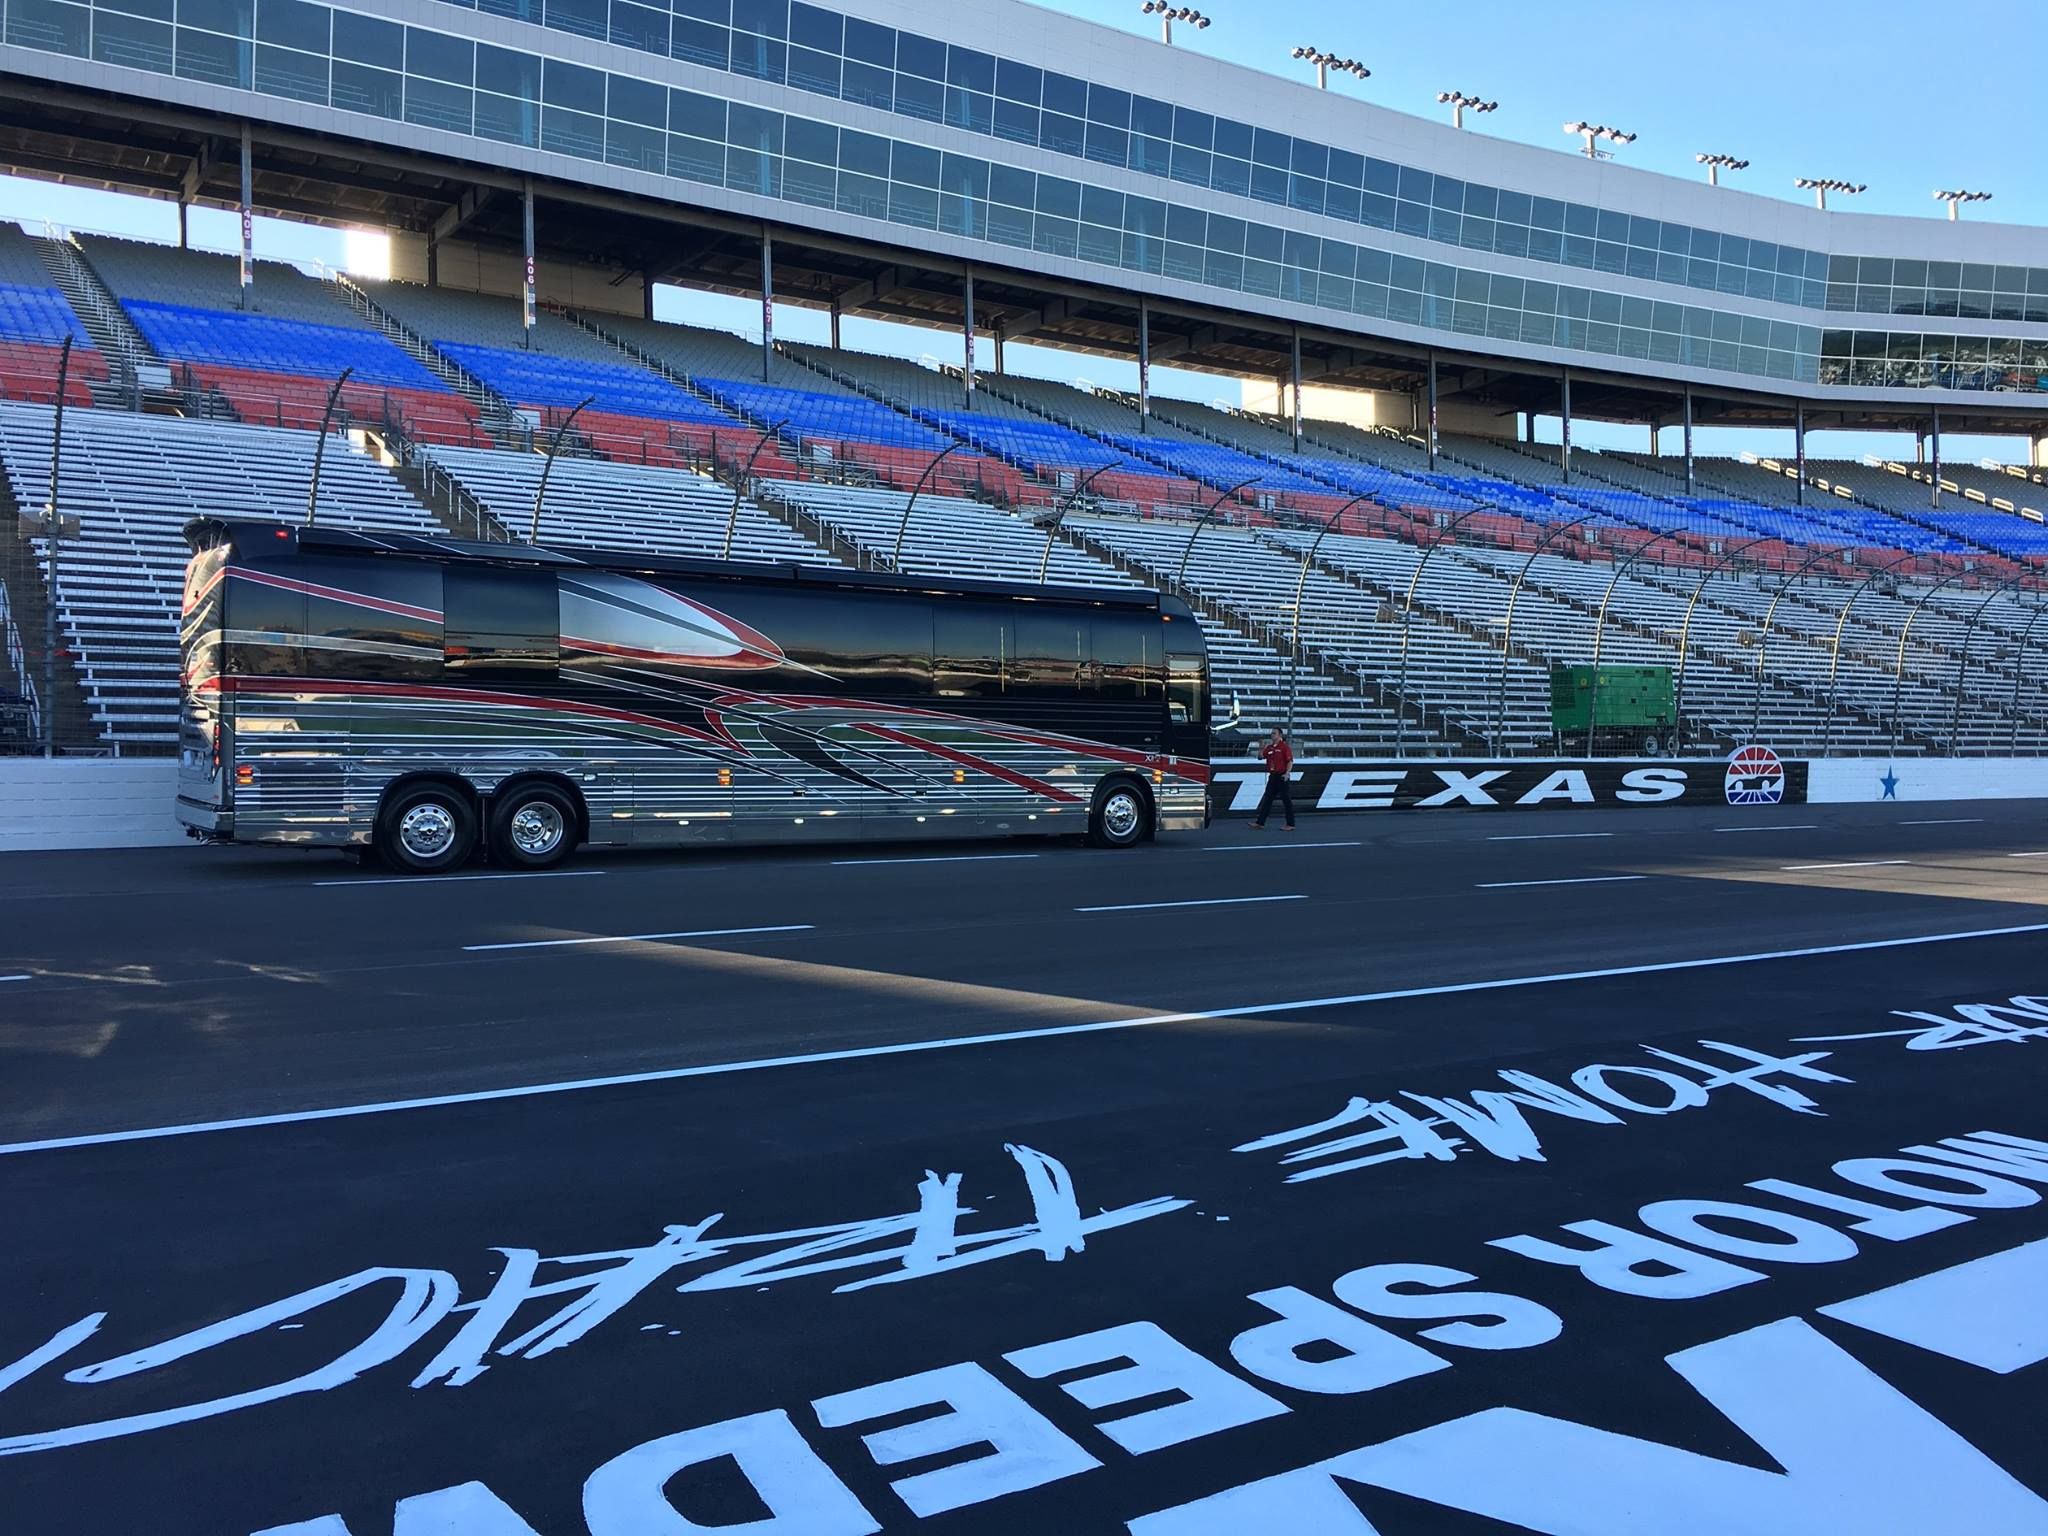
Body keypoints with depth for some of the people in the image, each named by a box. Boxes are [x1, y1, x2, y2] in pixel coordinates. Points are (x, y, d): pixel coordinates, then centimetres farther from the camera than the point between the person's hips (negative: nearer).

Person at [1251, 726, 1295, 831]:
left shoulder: (1284, 747, -9)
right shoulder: (1269, 747, 12)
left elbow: (1290, 761, -13)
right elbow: (1260, 756, 13)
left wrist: (1287, 773, -23)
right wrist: (1263, 746, -2)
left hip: (1282, 777, -8)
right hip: (1272, 776, 8)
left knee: (1286, 800, -1)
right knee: (1267, 800, 8)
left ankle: (1291, 824, 5)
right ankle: (1260, 822, 10)